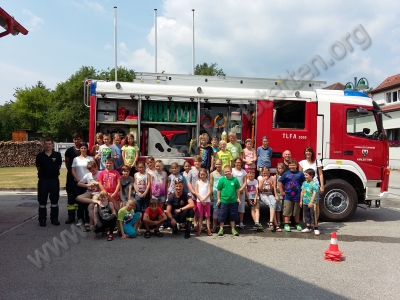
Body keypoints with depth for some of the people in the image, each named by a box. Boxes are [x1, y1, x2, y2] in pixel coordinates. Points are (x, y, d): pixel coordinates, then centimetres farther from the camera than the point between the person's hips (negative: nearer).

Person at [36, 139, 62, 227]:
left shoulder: (57, 155, -2)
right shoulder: (40, 155, -1)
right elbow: (38, 167, 8)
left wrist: (54, 172, 3)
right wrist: (44, 172, 5)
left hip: (54, 180, 0)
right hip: (43, 180, 0)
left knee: (54, 200, 9)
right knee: (42, 201, 5)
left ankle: (54, 219, 19)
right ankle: (42, 219, 15)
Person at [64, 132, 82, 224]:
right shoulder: (69, 150, 3)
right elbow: (67, 162, 11)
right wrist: (70, 170, 9)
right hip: (71, 176, 1)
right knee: (71, 195, 3)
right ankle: (71, 216, 10)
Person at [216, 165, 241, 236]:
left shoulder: (235, 179, -3)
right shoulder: (222, 179, -6)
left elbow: (237, 189, 6)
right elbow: (219, 190, -1)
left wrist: (238, 198, 7)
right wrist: (218, 199, -2)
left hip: (233, 201, 2)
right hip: (223, 201, -1)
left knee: (233, 216, 13)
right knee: (222, 215, 6)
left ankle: (233, 229, 27)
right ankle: (221, 229, 21)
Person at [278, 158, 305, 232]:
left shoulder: (300, 174, 0)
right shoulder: (286, 173, 0)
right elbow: (280, 182, 7)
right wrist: (281, 191, 4)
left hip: (297, 196, 1)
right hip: (287, 196, -1)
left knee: (297, 212, 13)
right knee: (287, 211, -1)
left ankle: (297, 224, 27)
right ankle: (286, 225, 6)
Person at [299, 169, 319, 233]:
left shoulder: (314, 184, -13)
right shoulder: (304, 183, 8)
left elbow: (314, 193, -18)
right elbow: (302, 192, 13)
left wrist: (311, 202, -23)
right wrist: (301, 201, 13)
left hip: (312, 203, -7)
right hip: (305, 202, 7)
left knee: (313, 215, 0)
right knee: (306, 215, 14)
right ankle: (308, 227, 24)